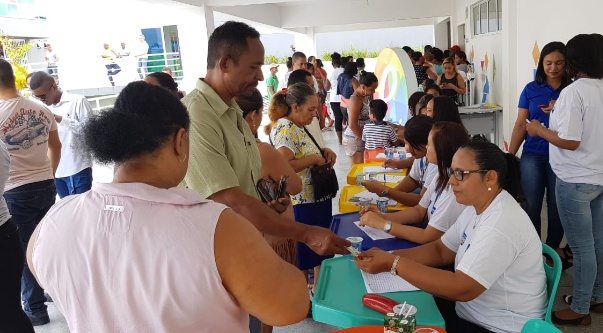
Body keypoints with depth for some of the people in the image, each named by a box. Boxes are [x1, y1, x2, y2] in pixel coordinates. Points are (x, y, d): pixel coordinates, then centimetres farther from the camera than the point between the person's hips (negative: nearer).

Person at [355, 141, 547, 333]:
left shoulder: (502, 223, -28)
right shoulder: (476, 207, 1)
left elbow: (462, 289, -31)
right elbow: (441, 250, 7)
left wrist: (393, 264, -29)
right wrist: (389, 256, -9)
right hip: (470, 311, 8)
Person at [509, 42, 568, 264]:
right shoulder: (531, 89, 3)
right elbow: (520, 124, 4)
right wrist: (509, 155, -1)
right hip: (532, 155, 1)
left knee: (556, 205, 9)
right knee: (532, 205, 7)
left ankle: (553, 248, 27)